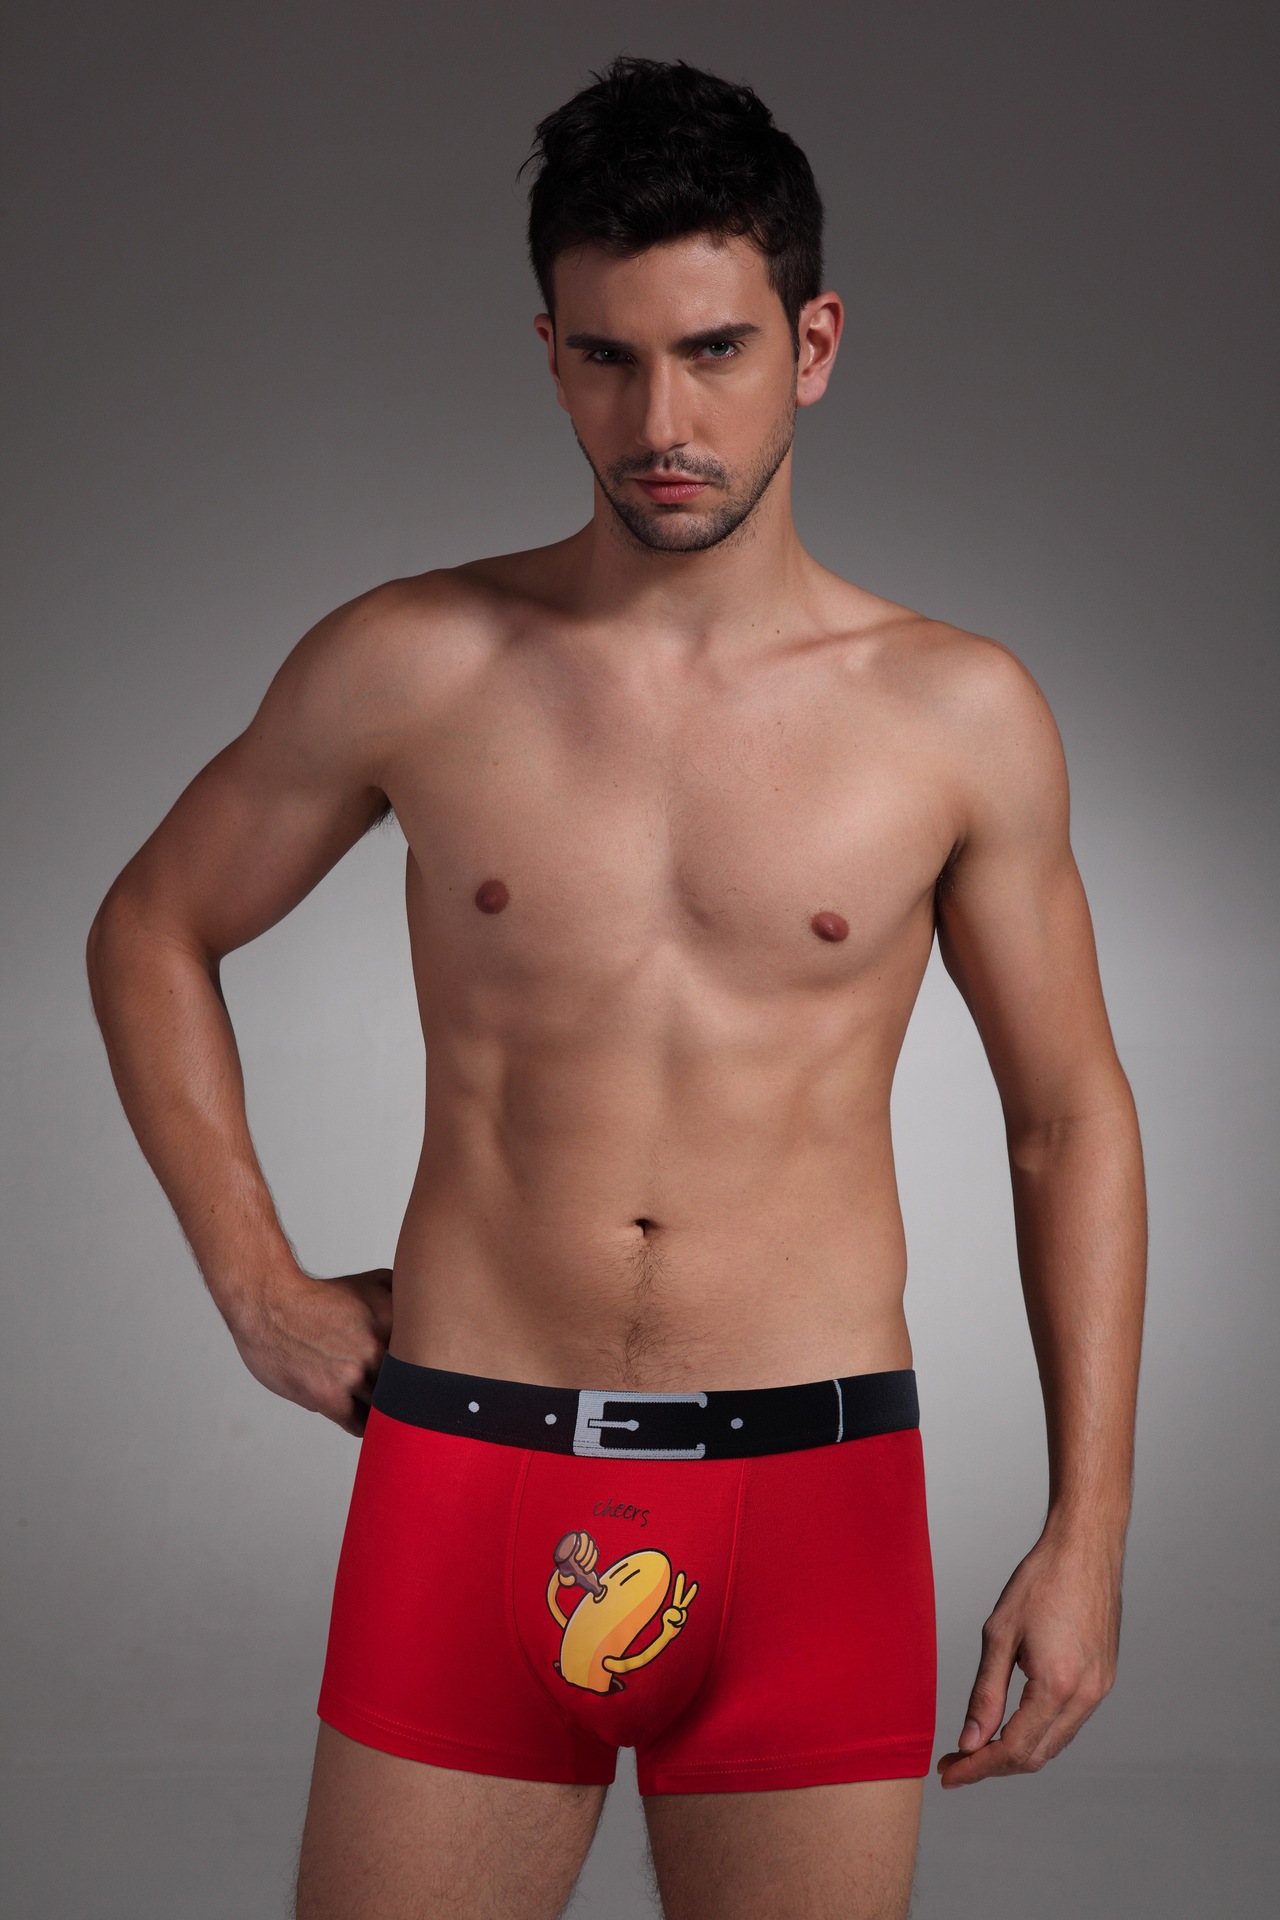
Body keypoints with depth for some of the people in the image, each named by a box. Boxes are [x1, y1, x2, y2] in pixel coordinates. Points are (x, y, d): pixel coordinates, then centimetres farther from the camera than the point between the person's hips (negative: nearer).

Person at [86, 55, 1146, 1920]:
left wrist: (1087, 1529, 3)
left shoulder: (959, 715, -1)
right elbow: (151, 933, 13)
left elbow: (1073, 1116, 7)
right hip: (465, 1477, 0)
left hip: (814, 1496, 0)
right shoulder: (409, 666, 0)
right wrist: (258, 1286, 6)